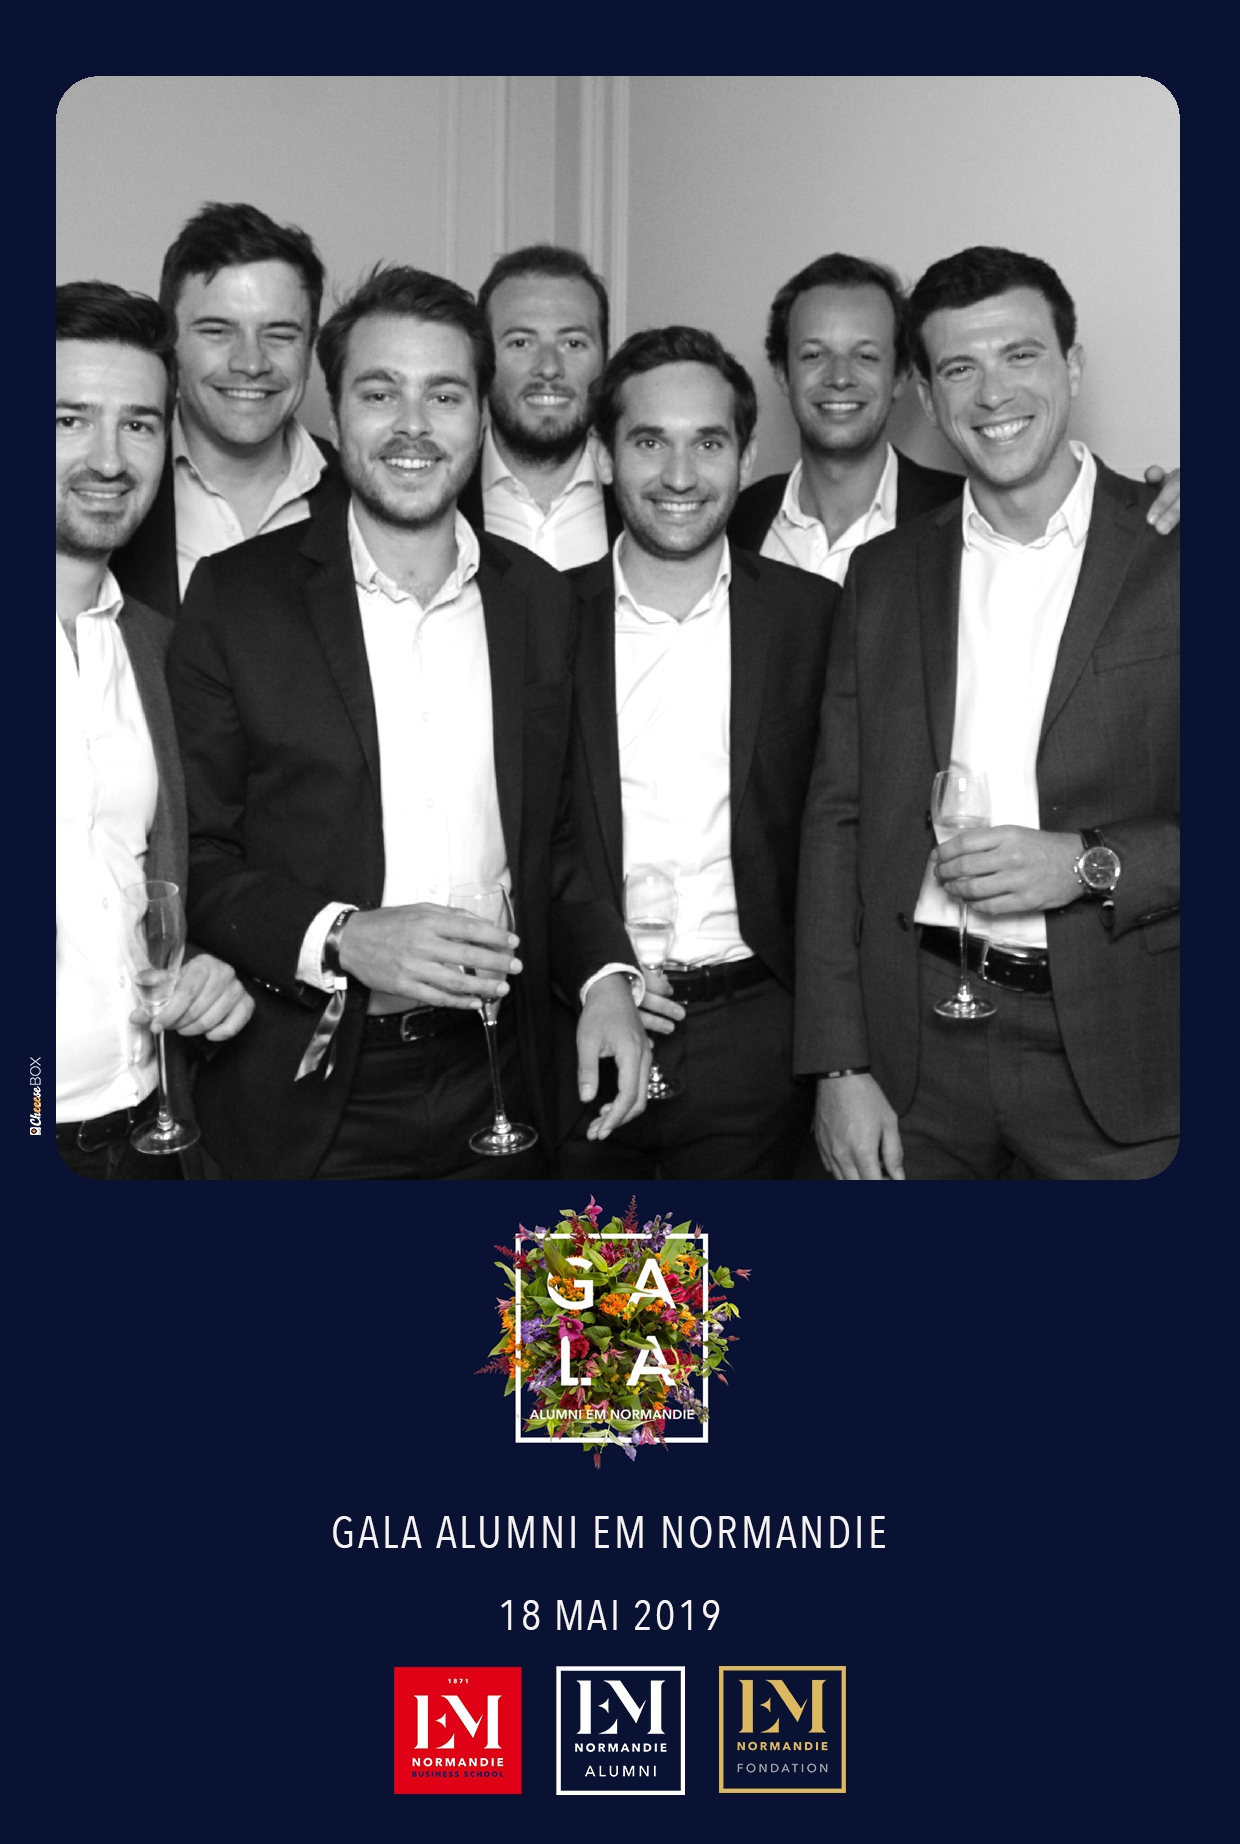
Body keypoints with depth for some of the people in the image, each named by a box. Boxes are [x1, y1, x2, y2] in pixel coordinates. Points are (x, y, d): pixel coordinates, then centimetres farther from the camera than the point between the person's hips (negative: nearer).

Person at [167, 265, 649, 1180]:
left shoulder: (541, 598, 5)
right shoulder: (236, 595, -6)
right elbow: (191, 855, -6)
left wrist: (608, 973, -3)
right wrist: (339, 939, -20)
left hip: (490, 1081, 3)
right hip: (308, 1098, -3)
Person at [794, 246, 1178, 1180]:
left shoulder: (1168, 549, -1)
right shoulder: (884, 574, 9)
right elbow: (837, 817, 6)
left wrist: (1092, 864, -17)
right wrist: (840, 1068, -1)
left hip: (1113, 1056, -2)